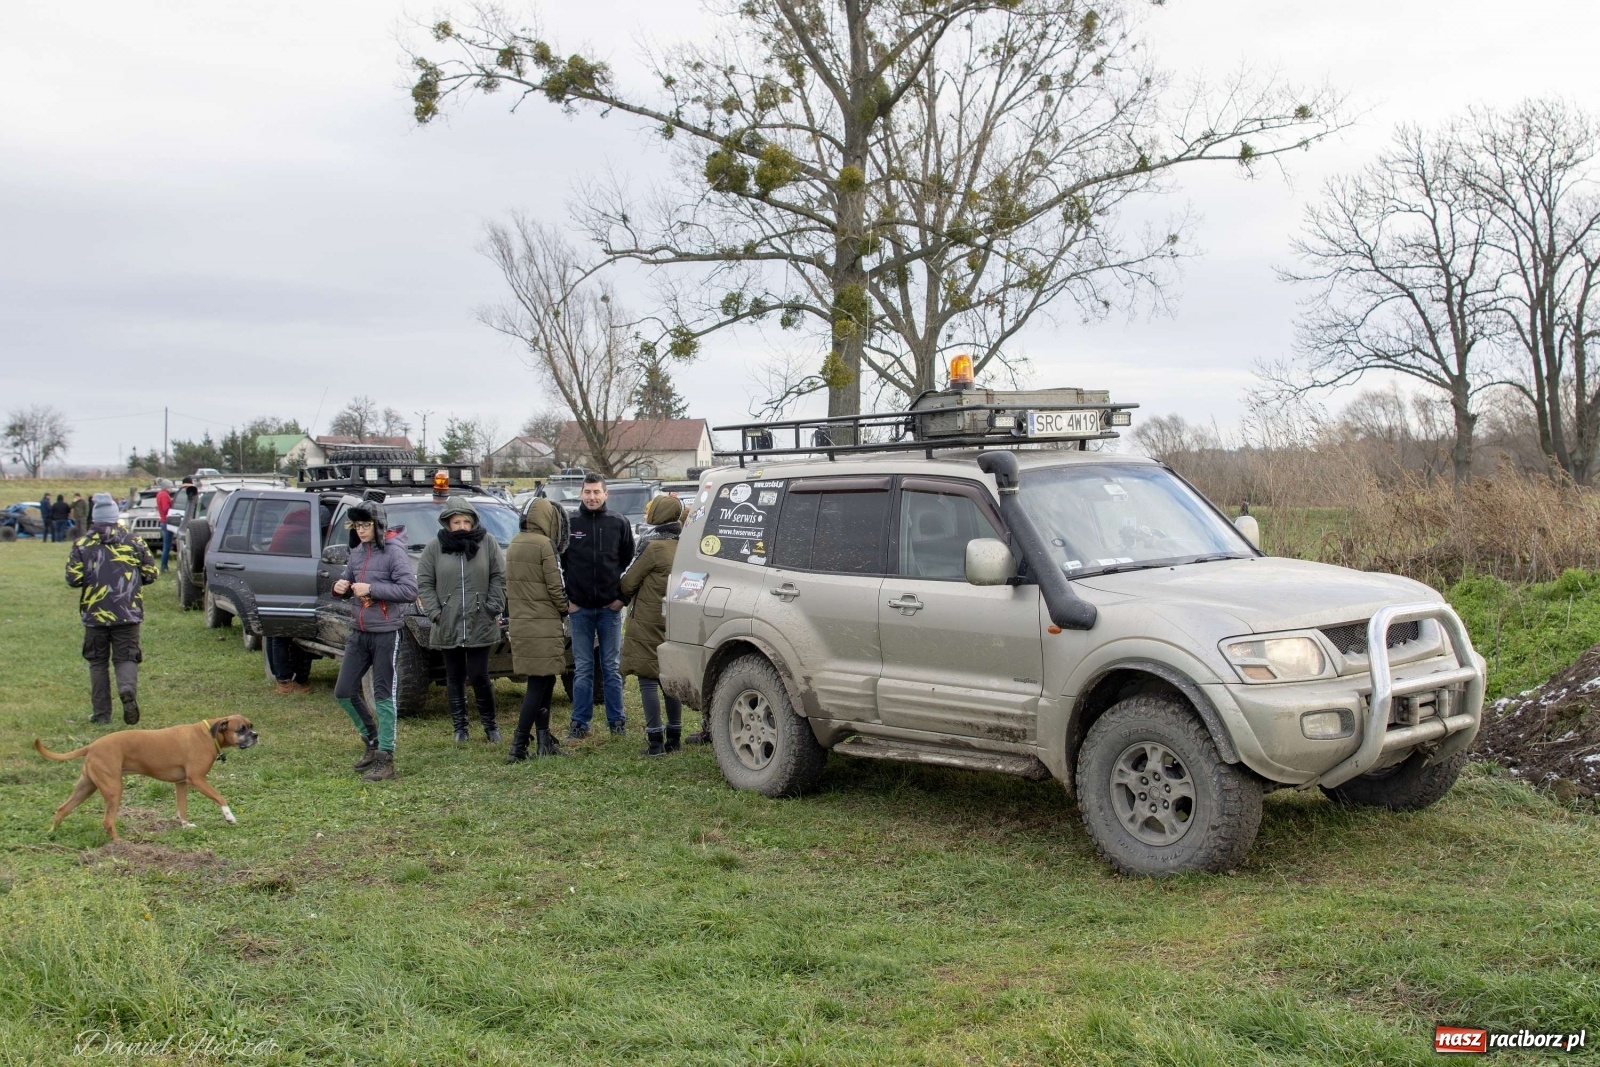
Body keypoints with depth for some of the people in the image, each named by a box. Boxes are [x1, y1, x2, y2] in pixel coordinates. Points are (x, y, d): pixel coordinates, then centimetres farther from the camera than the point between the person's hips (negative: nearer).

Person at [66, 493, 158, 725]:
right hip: (128, 613, 0)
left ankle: (101, 713, 14)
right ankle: (128, 691, -24)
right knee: (126, 657, 7)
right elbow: (150, 574, 2)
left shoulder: (82, 544, -3)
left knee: (98, 662, 12)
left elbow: (73, 579, -7)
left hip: (95, 614, 0)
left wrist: (91, 580, 14)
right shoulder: (133, 541, 0)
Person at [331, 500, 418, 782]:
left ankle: (385, 758, 4)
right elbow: (347, 581, 20)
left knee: (383, 695, -3)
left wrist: (372, 589, -23)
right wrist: (340, 587, -4)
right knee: (343, 692, 8)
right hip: (359, 632, 7)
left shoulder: (393, 552, -12)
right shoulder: (357, 552, 9)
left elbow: (410, 590, -19)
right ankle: (372, 742, 26)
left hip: (386, 632, -7)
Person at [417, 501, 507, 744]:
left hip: (481, 625, -1)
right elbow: (424, 583, 3)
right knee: (454, 679, 8)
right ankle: (460, 727, 19)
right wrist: (435, 612, -6)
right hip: (448, 626, 1)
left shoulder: (488, 543, 0)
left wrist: (493, 607, -6)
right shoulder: (434, 548, 2)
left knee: (479, 676, -2)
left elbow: (499, 577, 2)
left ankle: (490, 725, 15)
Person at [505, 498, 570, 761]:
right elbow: (555, 586, -13)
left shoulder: (514, 545, 11)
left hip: (520, 624, 8)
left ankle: (544, 740, 17)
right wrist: (564, 609, 5)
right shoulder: (545, 546, -13)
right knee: (539, 684, -4)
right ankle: (518, 746, -7)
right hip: (543, 625, -8)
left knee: (542, 681, 16)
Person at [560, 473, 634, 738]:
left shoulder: (619, 524, 3)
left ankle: (616, 720, 13)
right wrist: (566, 599, 0)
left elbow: (629, 562, 8)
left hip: (610, 607, 0)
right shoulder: (569, 524, 2)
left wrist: (623, 596, 0)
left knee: (611, 667, 6)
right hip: (579, 608, 0)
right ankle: (580, 722, 10)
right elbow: (557, 564, 6)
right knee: (582, 668, 5)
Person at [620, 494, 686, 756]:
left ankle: (655, 741, -6)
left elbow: (629, 582, -9)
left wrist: (624, 596, 14)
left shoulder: (654, 546, -15)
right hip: (674, 623, 7)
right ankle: (674, 737, 19)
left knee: (648, 680, -3)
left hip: (648, 622, -7)